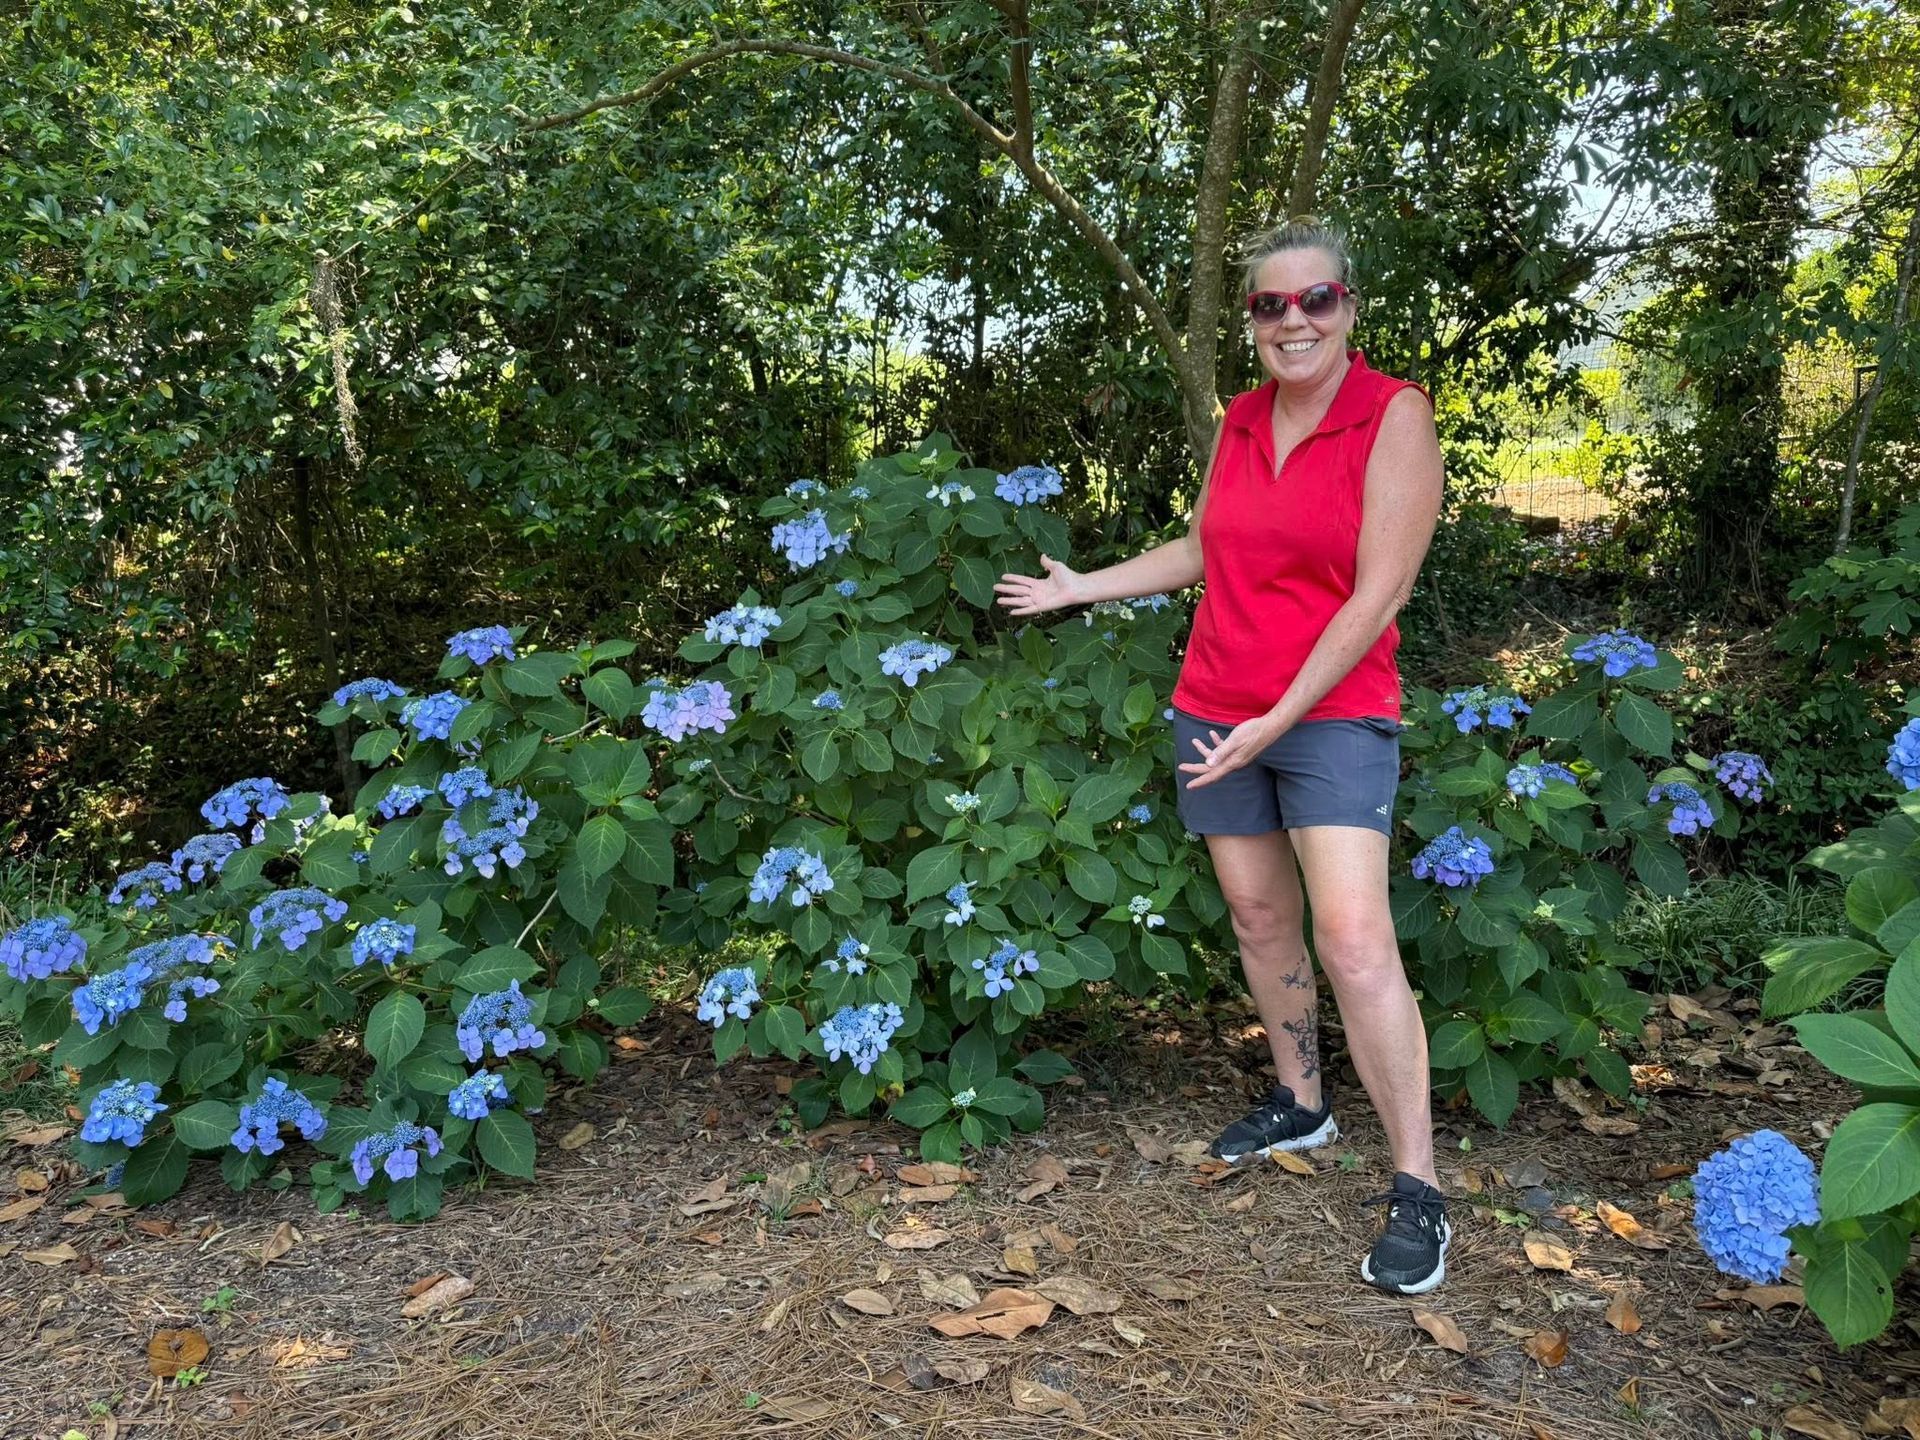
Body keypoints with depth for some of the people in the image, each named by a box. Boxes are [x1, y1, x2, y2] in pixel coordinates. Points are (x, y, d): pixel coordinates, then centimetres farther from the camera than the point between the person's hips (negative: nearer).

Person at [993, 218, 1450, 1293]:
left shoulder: (1394, 415, -8)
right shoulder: (1240, 420, 9)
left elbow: (1377, 595, -14)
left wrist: (1277, 722, -17)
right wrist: (1081, 588, 25)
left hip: (1333, 714, -6)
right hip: (1215, 711, 6)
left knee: (1354, 938, -15)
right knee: (1258, 916, 12)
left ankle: (1419, 1193, -6)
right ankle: (1302, 1104, 32)